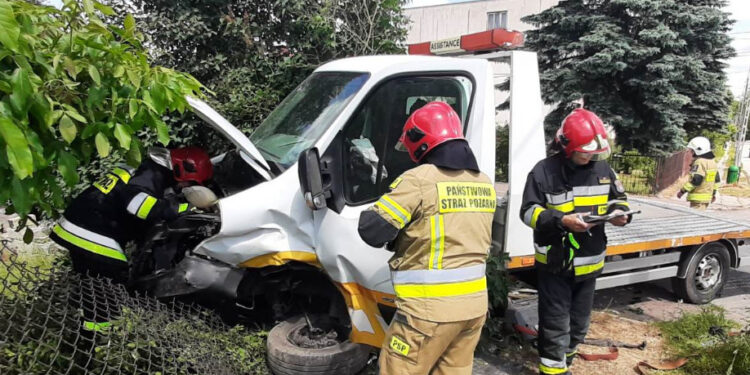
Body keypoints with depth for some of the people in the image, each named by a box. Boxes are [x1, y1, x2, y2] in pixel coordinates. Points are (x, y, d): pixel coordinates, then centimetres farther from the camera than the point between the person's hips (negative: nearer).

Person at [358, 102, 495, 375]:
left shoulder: (419, 180, -14)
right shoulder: (483, 184, 9)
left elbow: (373, 232, -14)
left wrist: (368, 213, 8)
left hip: (431, 308, -7)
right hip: (475, 304, 7)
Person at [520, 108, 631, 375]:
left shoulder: (603, 169, 3)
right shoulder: (544, 171, -14)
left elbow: (617, 198, 15)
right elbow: (529, 211, -14)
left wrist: (620, 213, -8)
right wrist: (562, 221, -29)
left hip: (589, 263, 6)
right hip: (555, 264, -6)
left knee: (578, 325, 20)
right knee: (556, 326, 1)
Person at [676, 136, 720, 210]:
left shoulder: (699, 162, -17)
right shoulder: (712, 162, 14)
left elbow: (695, 180, -25)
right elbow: (717, 180, 21)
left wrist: (683, 191, -18)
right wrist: (713, 193, 29)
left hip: (698, 198, -10)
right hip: (707, 197, 10)